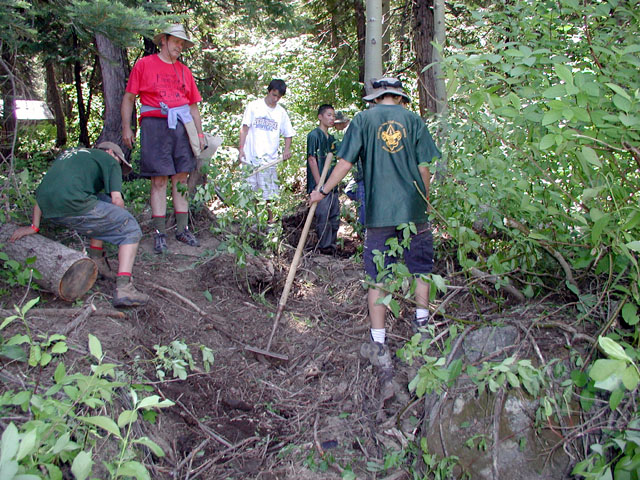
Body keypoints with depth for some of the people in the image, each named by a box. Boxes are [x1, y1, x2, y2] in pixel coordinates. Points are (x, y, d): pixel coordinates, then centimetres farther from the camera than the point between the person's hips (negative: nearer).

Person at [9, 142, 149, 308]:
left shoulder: (67, 153, 36)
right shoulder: (109, 160, 16)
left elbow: (41, 192, 32)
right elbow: (117, 200, 2)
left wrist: (34, 226, 32)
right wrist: (122, 217, 21)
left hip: (49, 212, 8)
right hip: (74, 205, -7)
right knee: (131, 230, 4)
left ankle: (95, 260, 23)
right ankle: (123, 288, -12)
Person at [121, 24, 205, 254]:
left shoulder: (184, 71, 19)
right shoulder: (144, 65, 7)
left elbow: (193, 105, 20)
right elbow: (129, 98, 5)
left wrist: (199, 133, 13)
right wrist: (126, 128, -3)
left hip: (182, 126, 4)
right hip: (155, 125, -4)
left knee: (181, 179, 3)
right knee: (159, 181, -6)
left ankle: (182, 229, 10)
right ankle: (159, 233, -1)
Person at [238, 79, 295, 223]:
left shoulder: (281, 112, 9)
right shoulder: (254, 106, 5)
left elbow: (288, 134, 14)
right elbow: (245, 128, 6)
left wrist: (287, 149, -5)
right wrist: (241, 148, -3)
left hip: (269, 158, 1)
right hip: (250, 157, 0)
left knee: (269, 192, -2)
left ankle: (270, 218, 10)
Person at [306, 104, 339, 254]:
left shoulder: (331, 138, 18)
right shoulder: (314, 135, -6)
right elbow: (312, 159, -12)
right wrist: (319, 183, -16)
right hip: (320, 185, -8)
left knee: (335, 216, 10)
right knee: (323, 216, -7)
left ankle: (332, 245, 20)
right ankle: (325, 247, 1)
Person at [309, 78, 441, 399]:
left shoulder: (363, 120, 5)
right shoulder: (413, 120, 7)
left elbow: (345, 162, -1)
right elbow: (424, 168, 4)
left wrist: (323, 191, 10)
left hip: (379, 212, -1)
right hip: (414, 210, 1)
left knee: (377, 279, 3)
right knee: (420, 269, 19)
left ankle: (379, 347, 3)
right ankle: (422, 326, 31)